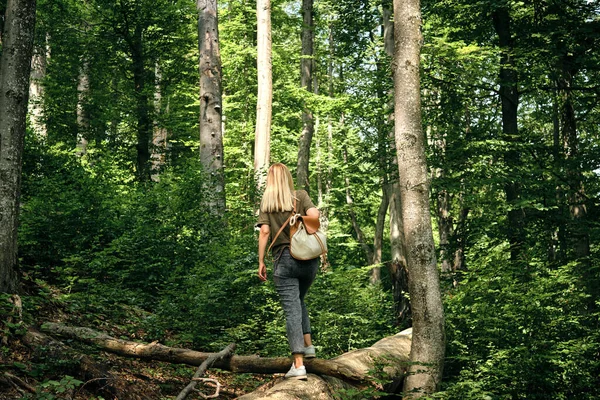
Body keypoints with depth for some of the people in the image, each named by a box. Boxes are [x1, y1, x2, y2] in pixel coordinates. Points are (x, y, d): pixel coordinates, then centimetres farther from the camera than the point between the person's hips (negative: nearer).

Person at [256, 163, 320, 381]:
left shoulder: (266, 202, 3)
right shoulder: (301, 196, 3)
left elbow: (264, 232, -6)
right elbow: (314, 215, -14)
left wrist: (261, 261, -3)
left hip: (284, 260, -2)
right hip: (309, 258, 2)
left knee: (291, 309, -5)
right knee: (299, 301, 26)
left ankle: (298, 365, -12)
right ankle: (308, 345, 20)